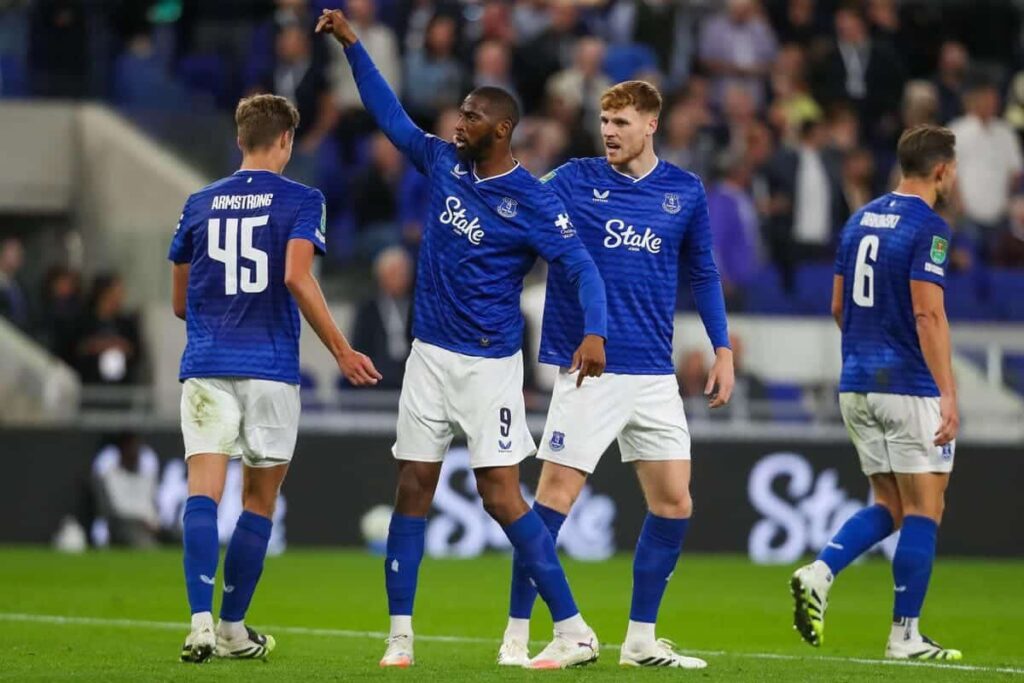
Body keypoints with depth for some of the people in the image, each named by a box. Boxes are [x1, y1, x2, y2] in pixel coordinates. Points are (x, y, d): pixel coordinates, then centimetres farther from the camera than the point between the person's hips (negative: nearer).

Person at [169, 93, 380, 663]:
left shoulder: (201, 204, 12)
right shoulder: (301, 201, 0)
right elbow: (297, 277, -15)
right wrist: (341, 350, -11)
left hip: (207, 366, 2)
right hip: (271, 369, -2)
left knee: (204, 490, -7)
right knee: (260, 499, 10)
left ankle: (201, 620, -24)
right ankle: (233, 627, 14)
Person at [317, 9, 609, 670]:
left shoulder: (532, 203, -13)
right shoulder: (444, 162, 4)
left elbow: (582, 268, -19)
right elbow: (392, 116, 16)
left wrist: (594, 332, -37)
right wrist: (352, 45, 13)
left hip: (489, 366, -6)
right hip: (430, 357, 6)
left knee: (503, 498, -11)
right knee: (413, 490, 3)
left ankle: (574, 632, -6)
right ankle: (400, 634, 8)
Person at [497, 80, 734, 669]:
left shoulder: (685, 192, 8)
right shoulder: (573, 181, -1)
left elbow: (703, 274, 16)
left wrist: (723, 349, 11)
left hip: (655, 376, 4)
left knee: (674, 503, 2)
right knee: (556, 495, -7)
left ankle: (641, 640, 13)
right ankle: (516, 636, 1)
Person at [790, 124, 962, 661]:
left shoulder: (860, 220, 12)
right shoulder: (928, 227, -12)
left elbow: (838, 305, 16)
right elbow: (928, 314, -20)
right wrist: (948, 393, -21)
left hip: (857, 385, 8)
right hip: (909, 388, -8)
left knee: (889, 506, 15)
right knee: (922, 511, 1)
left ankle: (819, 572, -7)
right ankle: (904, 636, 2)